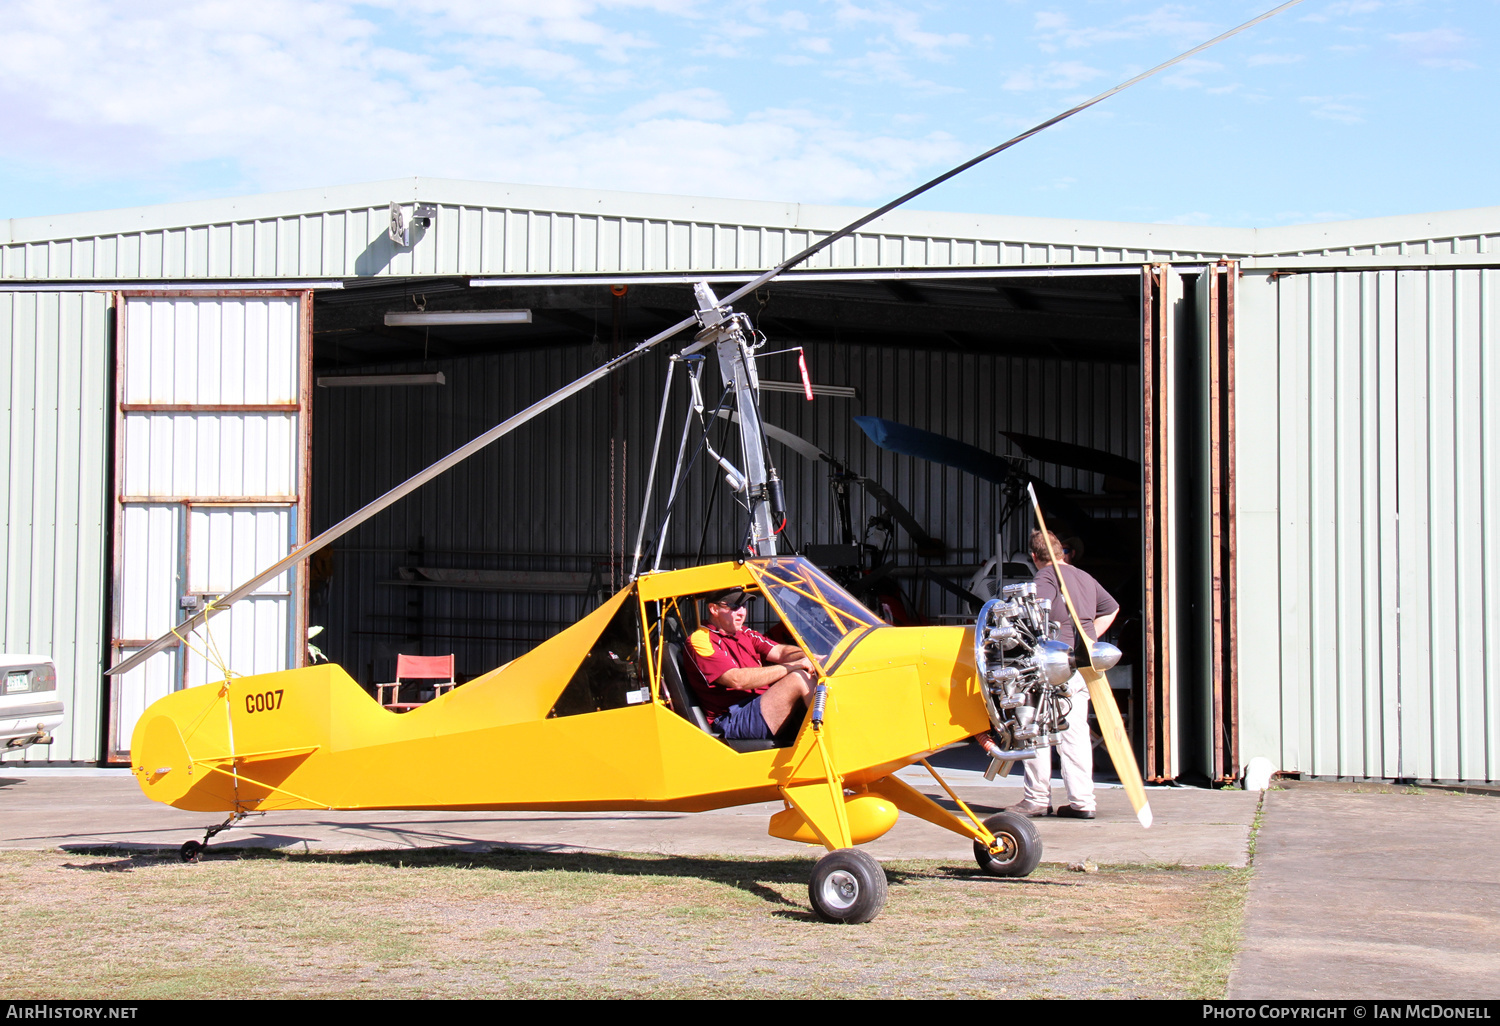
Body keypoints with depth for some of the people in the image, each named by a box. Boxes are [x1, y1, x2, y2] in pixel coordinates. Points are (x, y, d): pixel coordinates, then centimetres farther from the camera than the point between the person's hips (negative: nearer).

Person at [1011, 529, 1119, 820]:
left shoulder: (1046, 577, -8)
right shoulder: (1084, 577, 16)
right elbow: (1111, 608, 30)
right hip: (1083, 666, 8)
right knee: (1075, 732, 9)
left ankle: (1037, 799, 2)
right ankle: (1082, 801, 7)